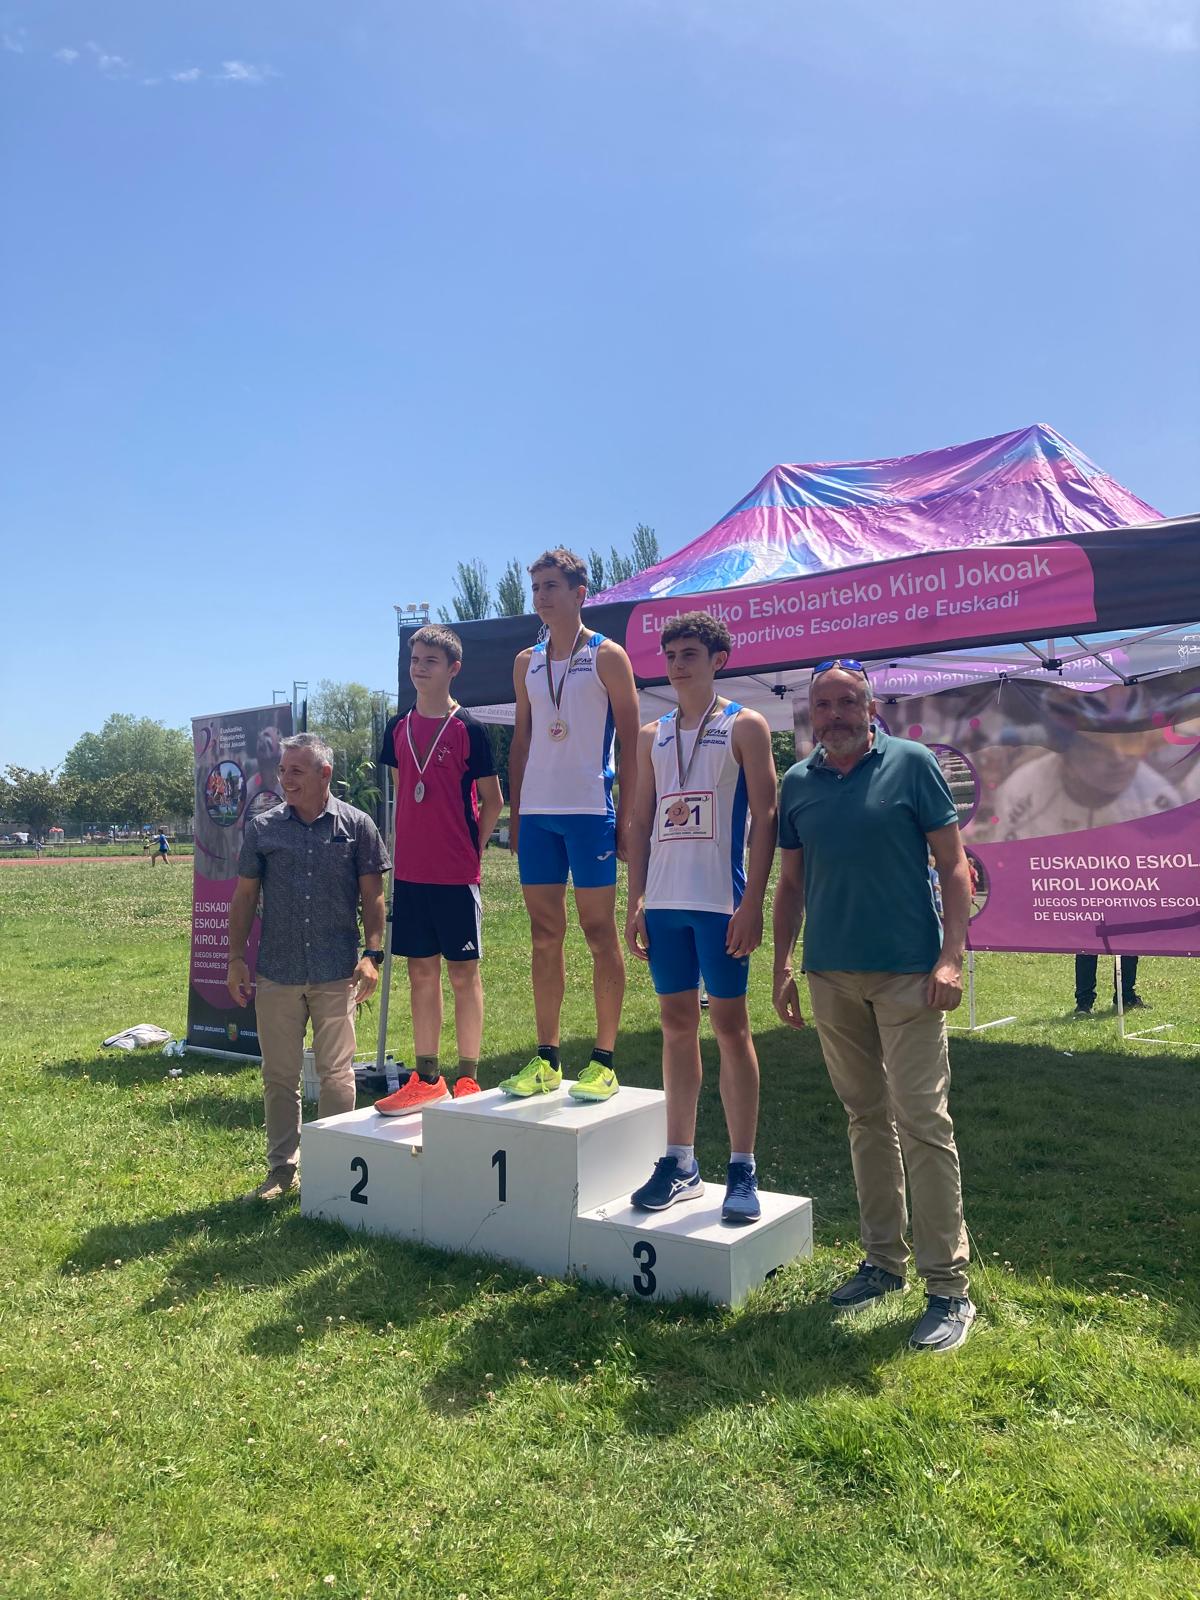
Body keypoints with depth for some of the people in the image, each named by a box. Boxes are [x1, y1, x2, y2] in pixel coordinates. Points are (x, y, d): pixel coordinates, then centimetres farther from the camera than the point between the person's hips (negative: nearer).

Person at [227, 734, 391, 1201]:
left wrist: (372, 954, -5)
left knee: (337, 1075, 4)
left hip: (337, 973, -2)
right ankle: (282, 1168, 23)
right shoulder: (262, 828, 6)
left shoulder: (356, 826, 1)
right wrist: (236, 957, 5)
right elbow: (244, 896, 10)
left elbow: (372, 895, 3)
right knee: (279, 1076, 10)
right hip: (276, 973, 2)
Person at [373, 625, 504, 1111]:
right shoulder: (399, 728, 9)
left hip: (456, 874, -5)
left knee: (463, 973, 3)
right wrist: (411, 844, 13)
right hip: (410, 872, 5)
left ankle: (468, 1080, 12)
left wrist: (472, 849, -2)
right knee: (420, 972, 11)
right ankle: (427, 1079, 21)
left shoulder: (469, 729, -6)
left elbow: (492, 801, 0)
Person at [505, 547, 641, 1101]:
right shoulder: (526, 663, 16)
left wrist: (626, 814, -9)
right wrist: (515, 814, 11)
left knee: (599, 934, -1)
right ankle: (546, 1059, 15)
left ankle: (604, 1061, 7)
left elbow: (630, 739, -3)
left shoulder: (606, 656, 0)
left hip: (590, 811, -5)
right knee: (545, 936, 8)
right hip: (537, 813, 6)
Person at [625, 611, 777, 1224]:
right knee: (676, 1025, 9)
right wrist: (635, 903, 8)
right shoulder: (653, 736, 15)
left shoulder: (744, 727, 0)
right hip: (664, 903, 5)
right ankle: (680, 1162, 19)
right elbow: (641, 822, 15)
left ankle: (743, 1170, 8)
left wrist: (752, 904, -13)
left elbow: (764, 818, -5)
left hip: (721, 903, -5)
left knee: (730, 1026, -1)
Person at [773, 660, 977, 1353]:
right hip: (831, 974, 4)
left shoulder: (911, 764, -3)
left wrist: (952, 957, -12)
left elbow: (953, 863, -4)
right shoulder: (798, 783, 8)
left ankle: (949, 1286, 7)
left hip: (907, 973, -4)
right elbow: (791, 883, 14)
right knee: (866, 1118, 13)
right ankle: (884, 1260, 26)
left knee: (923, 1122, -4)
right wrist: (782, 966, 9)